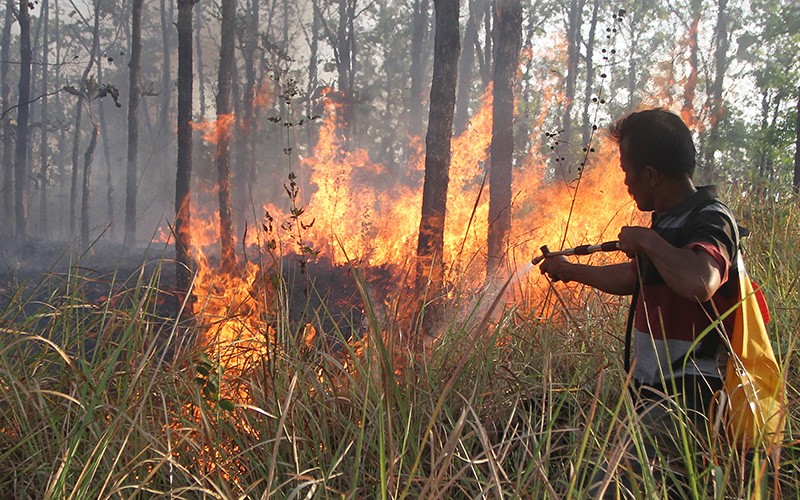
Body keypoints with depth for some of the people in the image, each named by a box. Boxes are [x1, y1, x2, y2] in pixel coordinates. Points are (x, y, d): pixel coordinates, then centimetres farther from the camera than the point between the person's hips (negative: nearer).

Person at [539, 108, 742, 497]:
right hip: (656, 397, 9)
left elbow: (700, 283, -39)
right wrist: (569, 269, 42)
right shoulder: (670, 220, 13)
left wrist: (647, 240, -23)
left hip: (684, 404, -9)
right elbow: (631, 277, 31)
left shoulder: (710, 220, -16)